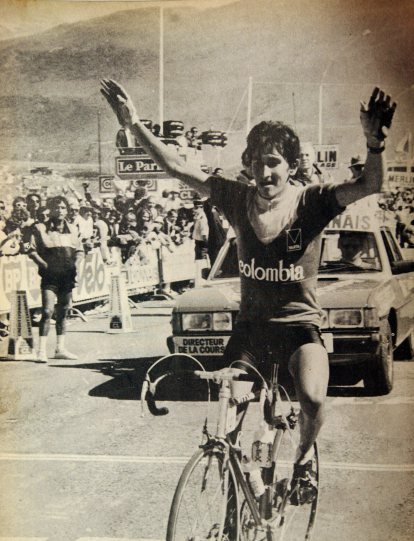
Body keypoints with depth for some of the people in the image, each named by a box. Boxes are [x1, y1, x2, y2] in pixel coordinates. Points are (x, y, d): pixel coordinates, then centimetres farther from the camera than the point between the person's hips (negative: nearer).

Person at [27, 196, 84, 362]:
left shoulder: (73, 230, 14)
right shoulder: (41, 229, 3)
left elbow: (79, 251, 18)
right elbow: (32, 251, 0)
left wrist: (75, 265, 1)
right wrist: (44, 265, -11)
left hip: (67, 277, 4)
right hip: (50, 276, -4)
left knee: (63, 312, 10)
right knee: (47, 311, -12)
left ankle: (60, 348, 18)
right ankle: (42, 350, -7)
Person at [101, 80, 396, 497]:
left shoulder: (310, 202, -12)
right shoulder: (237, 199, -5)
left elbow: (370, 185, -27)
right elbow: (178, 169, -4)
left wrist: (374, 142, -47)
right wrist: (135, 125, -12)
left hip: (300, 324, -2)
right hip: (251, 323, 3)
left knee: (312, 397, -25)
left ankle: (304, 455, 11)